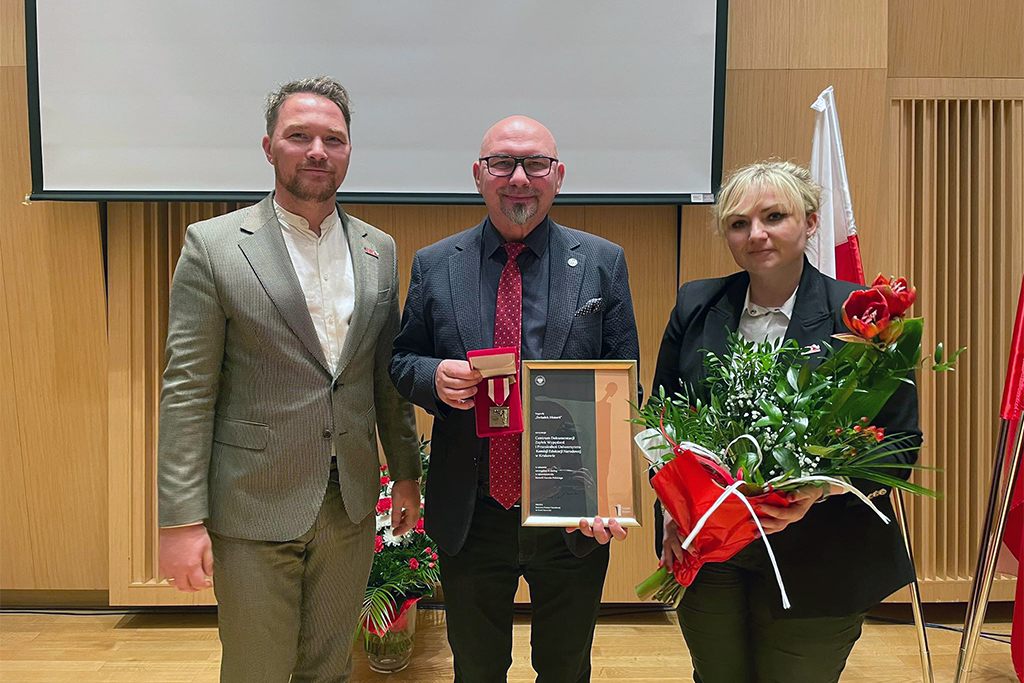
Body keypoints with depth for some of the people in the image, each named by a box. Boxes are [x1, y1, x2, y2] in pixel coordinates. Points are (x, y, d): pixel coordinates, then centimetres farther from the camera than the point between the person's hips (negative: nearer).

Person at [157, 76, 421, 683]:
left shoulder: (380, 250, 6)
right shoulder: (213, 245, -7)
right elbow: (187, 391, -9)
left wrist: (407, 473, 14)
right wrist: (182, 518, -11)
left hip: (352, 505, 4)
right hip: (255, 508, -3)